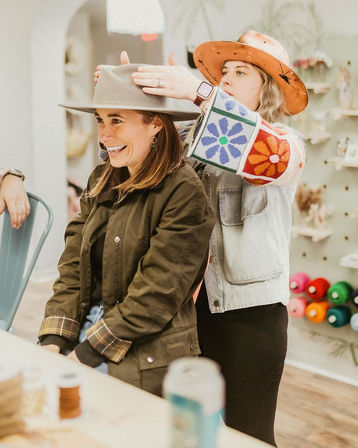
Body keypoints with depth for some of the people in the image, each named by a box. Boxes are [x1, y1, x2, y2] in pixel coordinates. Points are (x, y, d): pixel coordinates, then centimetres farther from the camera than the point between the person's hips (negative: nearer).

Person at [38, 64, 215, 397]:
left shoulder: (183, 193, -13)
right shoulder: (101, 182, 9)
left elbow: (156, 294, -16)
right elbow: (73, 267, 7)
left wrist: (86, 354, -14)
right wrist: (53, 341, -5)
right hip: (85, 335, 6)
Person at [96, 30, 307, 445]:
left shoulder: (287, 144, -6)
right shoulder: (199, 139, 10)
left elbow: (267, 156, -29)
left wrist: (200, 92, -35)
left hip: (251, 309, -5)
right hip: (196, 301, 5)